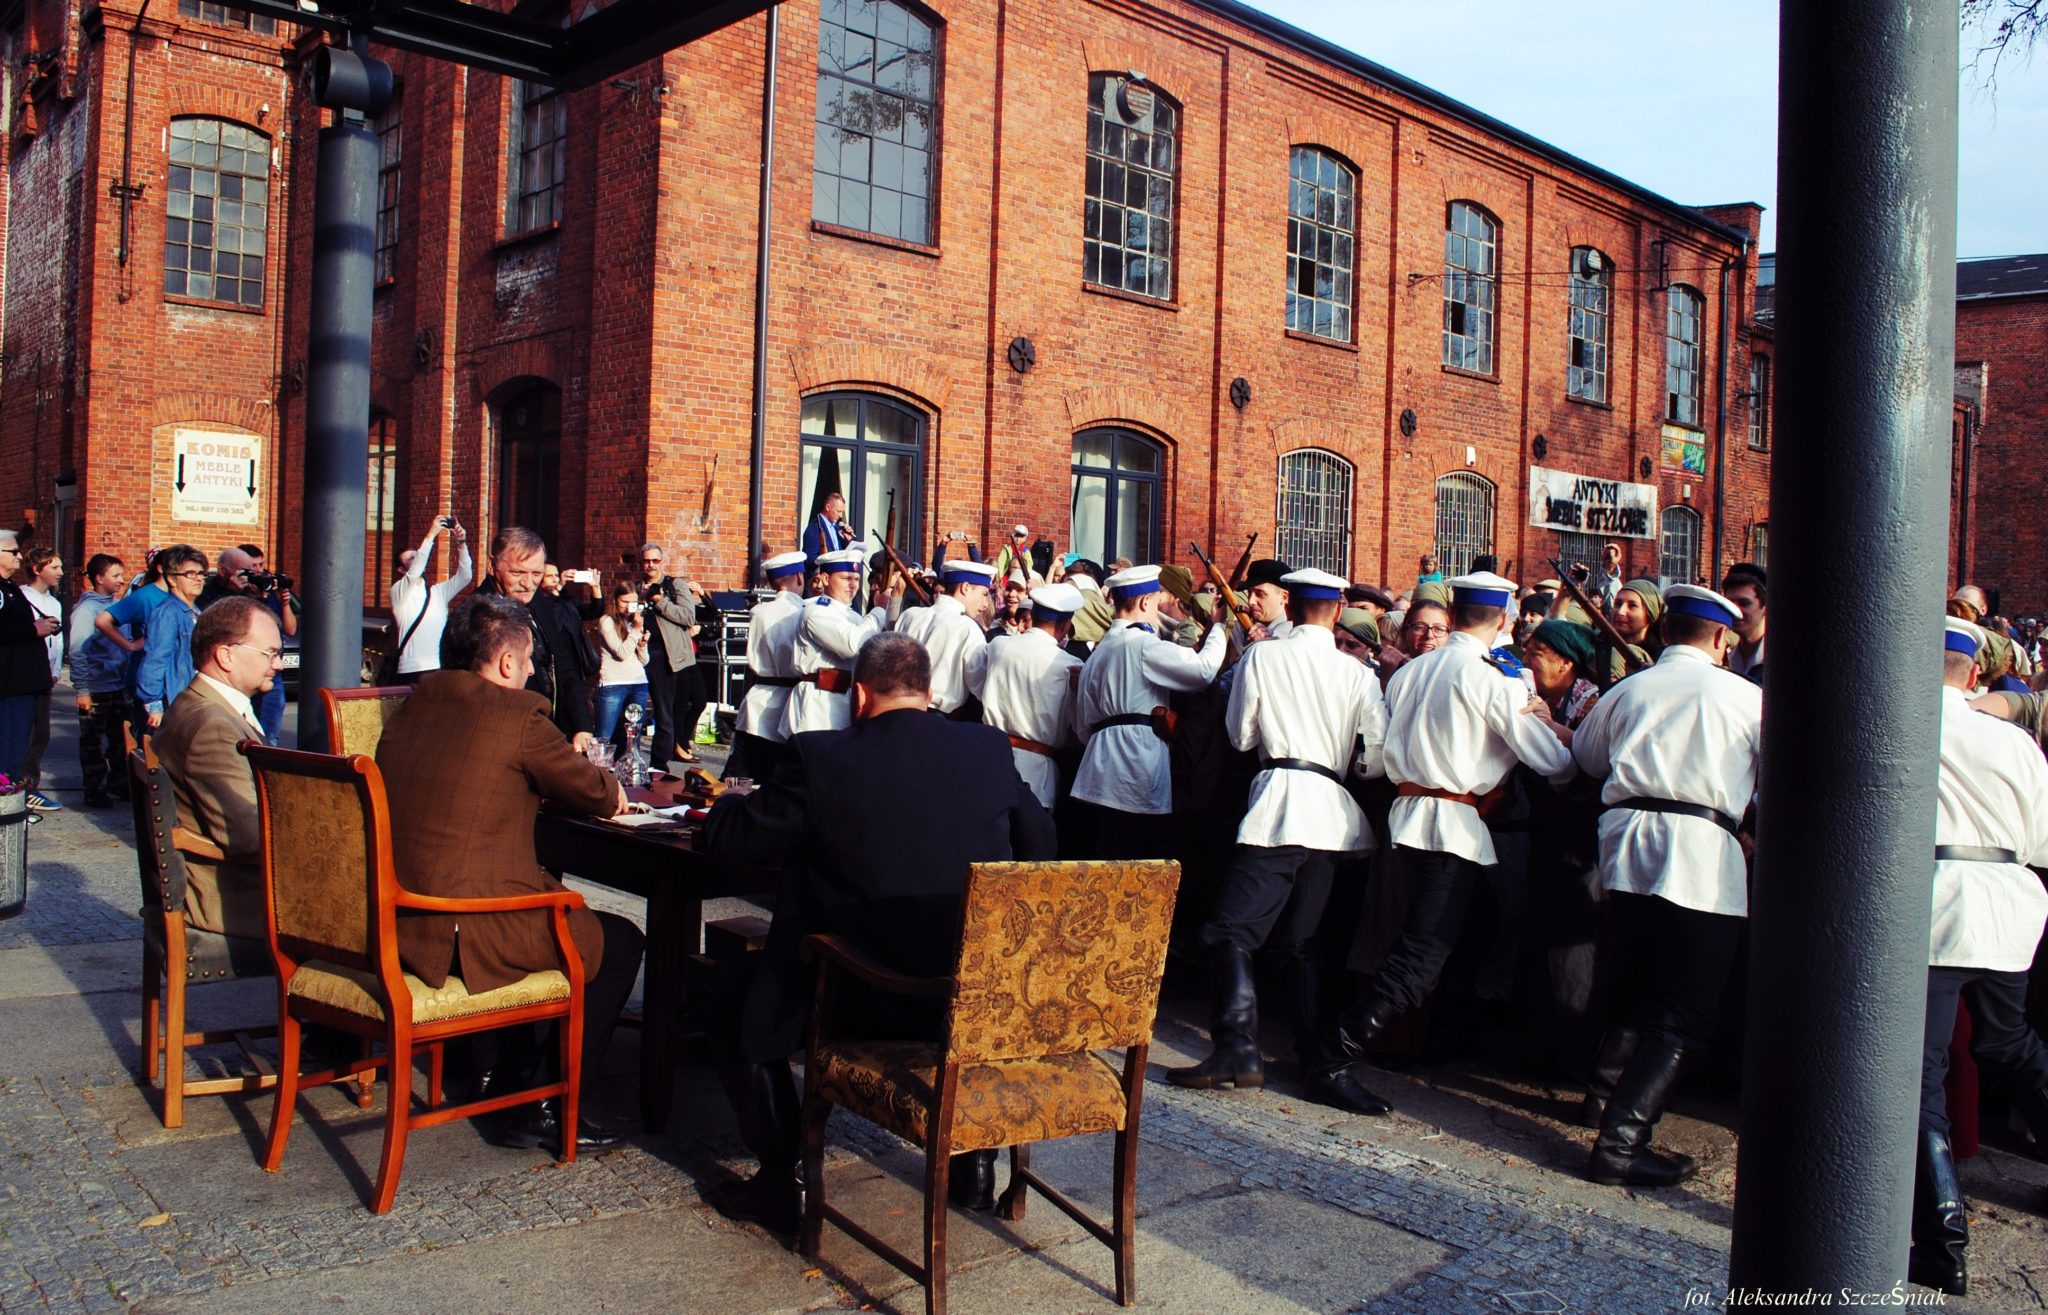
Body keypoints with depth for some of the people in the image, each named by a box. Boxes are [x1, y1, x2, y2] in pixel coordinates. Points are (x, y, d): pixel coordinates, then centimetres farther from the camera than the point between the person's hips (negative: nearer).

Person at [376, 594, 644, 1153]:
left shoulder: (409, 709, 9)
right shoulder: (518, 714, -13)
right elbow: (598, 795, -1)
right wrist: (610, 786, 21)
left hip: (391, 923, 9)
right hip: (463, 936, -8)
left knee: (541, 893, 32)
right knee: (619, 941, 8)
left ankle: (508, 1070, 38)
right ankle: (550, 1110, 11)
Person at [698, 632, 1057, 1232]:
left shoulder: (820, 756, -11)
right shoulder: (989, 748, -1)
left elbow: (726, 838, -2)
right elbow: (1040, 844, 12)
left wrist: (735, 801, 21)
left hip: (859, 999, -3)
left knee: (751, 1000, 22)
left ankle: (779, 1181, 23)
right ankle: (975, 1163, 38)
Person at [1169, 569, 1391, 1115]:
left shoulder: (1262, 656, 0)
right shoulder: (1359, 675, 7)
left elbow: (1240, 735, 6)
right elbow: (1378, 757, 5)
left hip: (1281, 803, -5)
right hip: (1333, 811, 5)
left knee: (1232, 929, -5)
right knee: (1298, 941, 12)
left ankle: (1237, 1049, -18)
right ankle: (1325, 1063, 8)